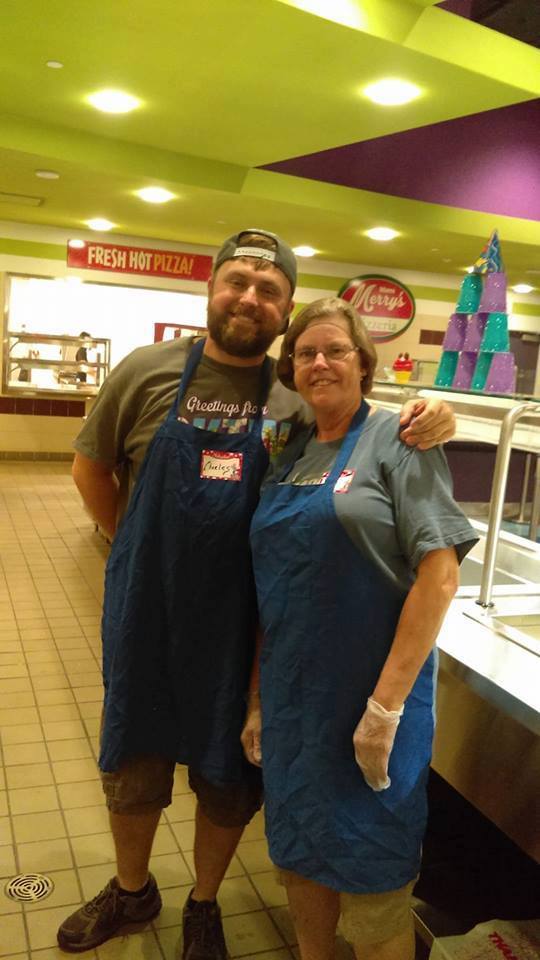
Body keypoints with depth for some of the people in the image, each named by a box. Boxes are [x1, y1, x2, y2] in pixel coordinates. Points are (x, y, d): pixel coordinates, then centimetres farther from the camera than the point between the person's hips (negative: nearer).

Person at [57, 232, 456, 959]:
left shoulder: (300, 401, -6)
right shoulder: (147, 371, -7)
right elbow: (91, 467, 4)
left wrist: (426, 424, -16)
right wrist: (140, 551, 5)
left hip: (241, 624, 0)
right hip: (144, 613, 1)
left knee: (228, 778, 17)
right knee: (132, 764, 19)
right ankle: (131, 890, 48)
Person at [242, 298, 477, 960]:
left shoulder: (395, 441, -8)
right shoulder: (289, 459, 10)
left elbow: (439, 574, -16)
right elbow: (272, 594, 13)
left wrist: (386, 705, -18)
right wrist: (258, 700, 11)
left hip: (372, 699, -6)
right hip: (290, 700, 6)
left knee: (371, 880, 8)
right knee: (298, 856, 20)